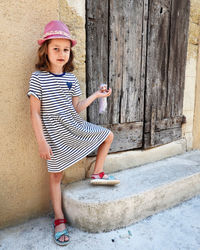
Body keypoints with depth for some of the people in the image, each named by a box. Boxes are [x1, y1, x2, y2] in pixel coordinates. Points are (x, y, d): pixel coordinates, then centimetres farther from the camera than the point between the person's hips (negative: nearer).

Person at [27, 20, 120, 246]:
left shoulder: (71, 79, 4)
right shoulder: (38, 77, -11)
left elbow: (76, 109, 7)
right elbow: (35, 113, -12)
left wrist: (96, 95, 1)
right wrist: (41, 142, -16)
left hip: (75, 127, 6)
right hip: (55, 135, -5)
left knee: (107, 135, 11)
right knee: (55, 175, 5)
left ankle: (97, 173, 21)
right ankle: (59, 220, 22)